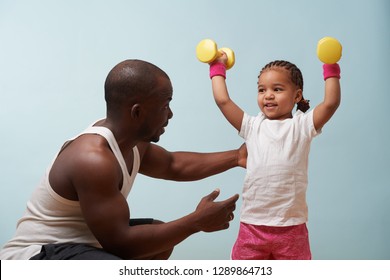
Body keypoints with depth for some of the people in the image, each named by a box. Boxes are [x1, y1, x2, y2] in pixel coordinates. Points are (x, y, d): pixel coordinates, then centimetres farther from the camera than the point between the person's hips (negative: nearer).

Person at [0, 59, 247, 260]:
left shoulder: (129, 142, 1)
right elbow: (120, 243, -30)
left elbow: (173, 165, 19)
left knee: (160, 239, 21)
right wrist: (197, 221, -23)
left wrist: (235, 157, 13)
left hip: (77, 240, 10)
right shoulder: (94, 159, -30)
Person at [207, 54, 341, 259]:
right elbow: (223, 100, 2)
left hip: (291, 226, -2)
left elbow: (331, 103, -11)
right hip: (252, 223, 2)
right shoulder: (252, 126, 5)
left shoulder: (301, 126, -1)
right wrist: (218, 67, 11)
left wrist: (331, 70, -6)